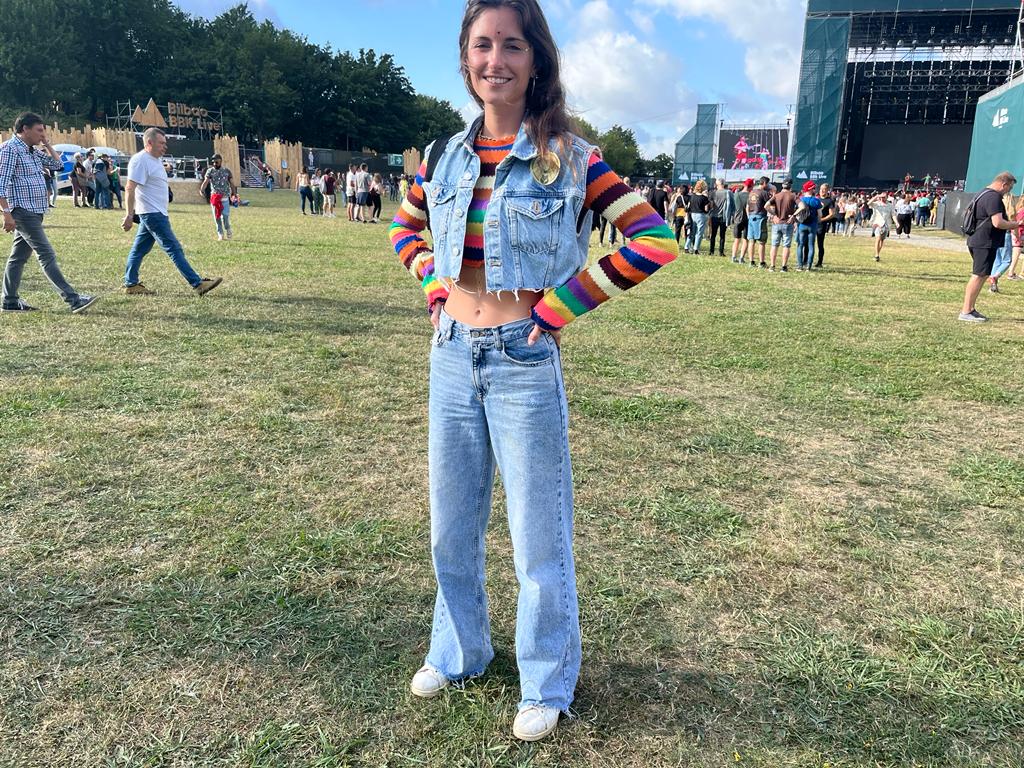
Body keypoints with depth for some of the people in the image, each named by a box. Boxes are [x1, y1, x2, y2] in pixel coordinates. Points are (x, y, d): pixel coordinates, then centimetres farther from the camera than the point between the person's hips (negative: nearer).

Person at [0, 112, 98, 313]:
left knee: (18, 257, 12)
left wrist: (46, 144, 14)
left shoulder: (32, 151, 17)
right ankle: (73, 299, -17)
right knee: (47, 256, -13)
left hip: (34, 212, 9)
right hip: (23, 212, -9)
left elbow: (58, 164, 24)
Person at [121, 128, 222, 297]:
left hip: (156, 213, 10)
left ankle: (131, 284, 19)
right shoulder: (140, 160, -14)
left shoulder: (154, 160, 15)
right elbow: (130, 189, -19)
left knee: (139, 249, 13)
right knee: (174, 249, -10)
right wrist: (129, 216, -22)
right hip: (152, 213, -10)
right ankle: (197, 284, -11)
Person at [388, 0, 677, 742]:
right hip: (452, 356, 5)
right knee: (452, 525, 17)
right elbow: (405, 228, 22)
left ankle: (547, 684, 29)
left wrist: (560, 305, -14)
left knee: (539, 534, 7)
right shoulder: (445, 157, 5)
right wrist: (435, 285, 4)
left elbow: (655, 241, -12)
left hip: (524, 362, -4)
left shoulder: (569, 159, -8)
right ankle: (459, 650, 41)